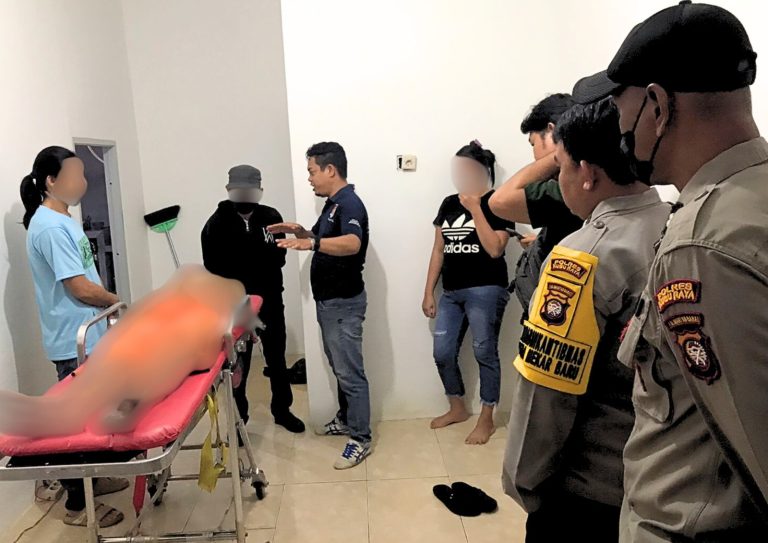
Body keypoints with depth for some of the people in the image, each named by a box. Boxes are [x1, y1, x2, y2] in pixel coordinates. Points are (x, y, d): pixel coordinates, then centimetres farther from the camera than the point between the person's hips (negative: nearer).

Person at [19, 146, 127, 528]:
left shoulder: (61, 221, 11)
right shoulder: (51, 228, -21)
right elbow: (81, 289, -24)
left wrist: (109, 303, 12)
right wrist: (121, 303, -9)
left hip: (86, 335, 10)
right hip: (74, 341, -10)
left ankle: (89, 480, 37)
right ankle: (77, 505, 16)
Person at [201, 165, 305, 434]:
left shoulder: (271, 217, -1)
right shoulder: (217, 224, -6)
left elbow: (279, 257, -8)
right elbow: (213, 267, -11)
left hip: (270, 300, 2)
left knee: (277, 359, 14)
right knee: (238, 364, 4)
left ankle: (282, 410, 31)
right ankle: (238, 419, 20)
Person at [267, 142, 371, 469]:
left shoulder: (349, 203, -19)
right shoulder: (332, 204, 13)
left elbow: (352, 244, -37)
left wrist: (312, 243, -50)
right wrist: (300, 232, 8)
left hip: (344, 302, -10)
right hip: (328, 300, 10)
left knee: (350, 372, -3)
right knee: (339, 367, 20)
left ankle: (360, 439, 6)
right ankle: (345, 419, 35)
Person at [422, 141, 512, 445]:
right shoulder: (449, 204, 12)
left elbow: (495, 249, -17)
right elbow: (438, 250, 12)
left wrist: (475, 209, -15)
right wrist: (429, 292, 9)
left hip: (485, 291, -6)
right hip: (451, 292, 6)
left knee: (484, 353, 2)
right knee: (442, 353, 8)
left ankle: (486, 420, 17)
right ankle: (457, 408, 30)